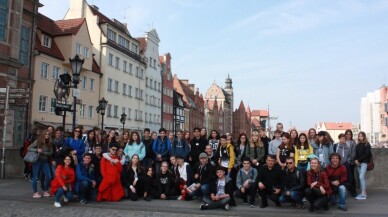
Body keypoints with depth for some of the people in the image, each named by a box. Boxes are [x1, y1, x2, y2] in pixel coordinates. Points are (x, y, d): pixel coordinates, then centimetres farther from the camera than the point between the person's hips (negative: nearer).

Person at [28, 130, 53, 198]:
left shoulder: (49, 143, 3)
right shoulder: (37, 141, -6)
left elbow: (51, 153, 1)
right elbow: (29, 148, -6)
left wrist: (43, 152, -14)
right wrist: (36, 150, -20)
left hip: (45, 161, 4)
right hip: (37, 161, -3)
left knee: (49, 176, -2)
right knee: (35, 177, 2)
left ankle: (45, 191, 15)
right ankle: (35, 192, 14)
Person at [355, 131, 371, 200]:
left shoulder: (367, 144, -2)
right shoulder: (358, 145, 14)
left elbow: (366, 154, -10)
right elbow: (356, 154, 11)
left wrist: (359, 160, -12)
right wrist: (356, 160, -6)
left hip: (364, 162, -6)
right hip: (358, 163, 6)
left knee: (361, 177, -14)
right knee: (361, 178, 7)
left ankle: (363, 195, -12)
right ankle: (364, 192, 14)